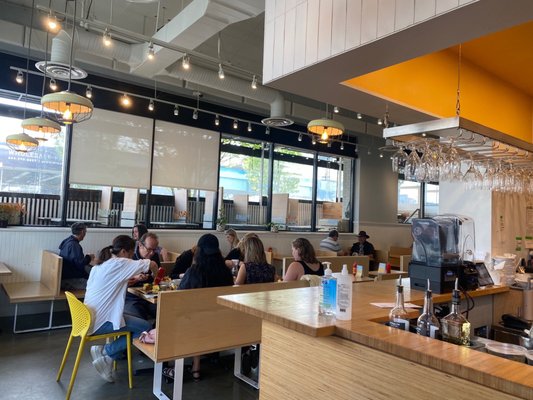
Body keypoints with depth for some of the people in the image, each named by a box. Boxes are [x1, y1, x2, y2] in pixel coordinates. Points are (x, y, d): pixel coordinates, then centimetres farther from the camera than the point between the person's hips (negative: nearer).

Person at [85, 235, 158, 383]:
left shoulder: (100, 265, 11)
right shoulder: (119, 264, -16)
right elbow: (151, 264, -15)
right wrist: (156, 274, 6)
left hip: (89, 318, 9)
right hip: (100, 322, -9)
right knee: (146, 327, -6)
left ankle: (105, 353, 11)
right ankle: (106, 352, 1)